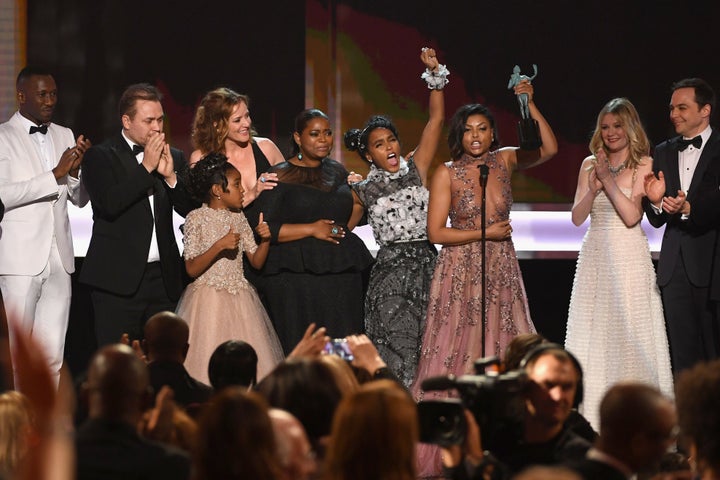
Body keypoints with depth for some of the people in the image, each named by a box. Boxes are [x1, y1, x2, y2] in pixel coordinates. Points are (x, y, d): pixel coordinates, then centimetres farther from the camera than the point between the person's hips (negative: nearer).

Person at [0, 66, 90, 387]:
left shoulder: (65, 136, 13)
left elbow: (80, 199, 16)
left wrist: (76, 170, -5)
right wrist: (56, 174, -19)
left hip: (59, 260, 5)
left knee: (53, 356, 3)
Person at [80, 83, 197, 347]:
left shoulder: (173, 158, 13)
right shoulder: (100, 156, -1)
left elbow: (191, 209, 8)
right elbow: (109, 204, -16)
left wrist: (170, 176, -7)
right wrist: (146, 167, -14)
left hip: (163, 277, 4)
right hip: (119, 279, -4)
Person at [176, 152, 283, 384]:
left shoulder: (238, 218, 9)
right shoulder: (197, 219, -7)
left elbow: (256, 261, 11)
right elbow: (192, 269, -12)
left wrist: (265, 240, -7)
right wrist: (219, 246, -22)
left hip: (239, 299, 5)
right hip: (209, 299, -5)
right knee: (210, 363, -8)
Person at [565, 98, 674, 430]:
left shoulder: (643, 165, -2)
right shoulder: (590, 164, 10)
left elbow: (632, 216, -12)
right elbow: (577, 217, 5)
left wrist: (608, 179, -13)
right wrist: (594, 186, -9)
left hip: (629, 256, -4)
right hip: (595, 256, 4)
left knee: (630, 333, -4)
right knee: (592, 334, 3)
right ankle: (594, 416, 7)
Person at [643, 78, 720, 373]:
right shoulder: (664, 153, 15)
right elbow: (656, 221, 15)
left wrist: (688, 208, -23)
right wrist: (656, 202, -5)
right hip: (675, 266, 5)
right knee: (683, 354, 5)